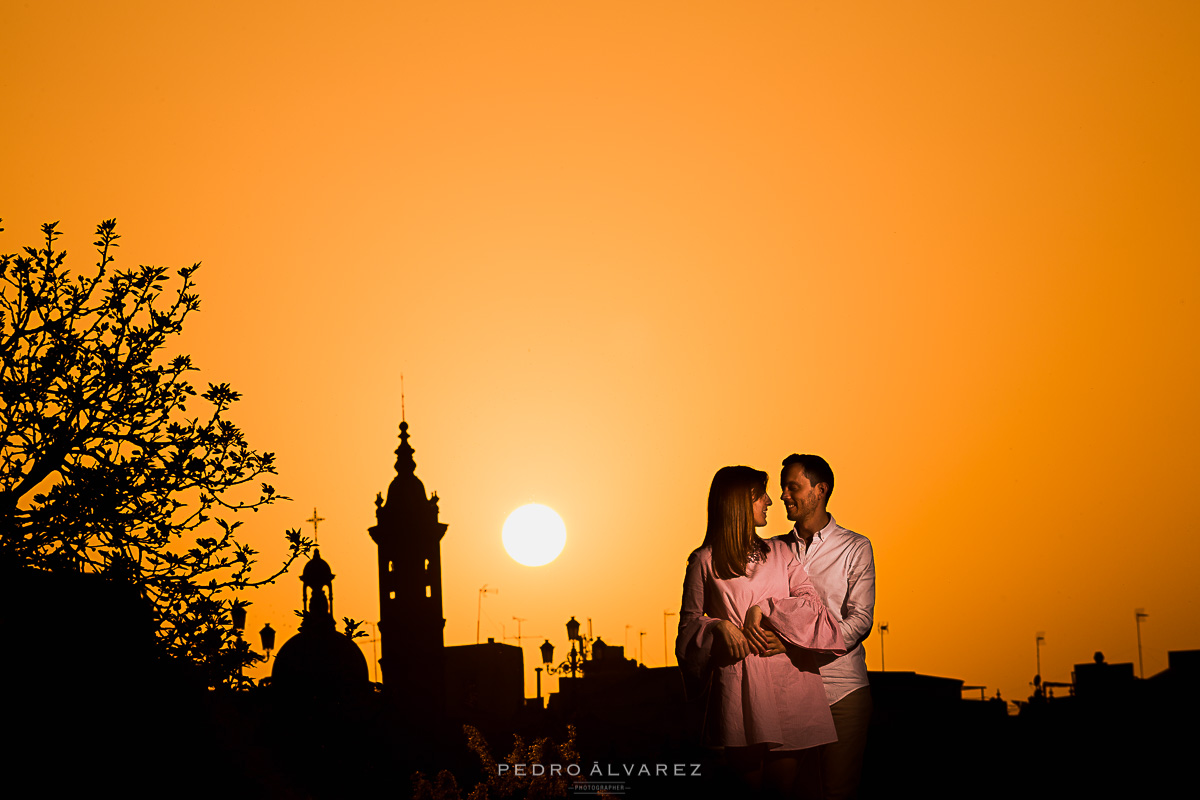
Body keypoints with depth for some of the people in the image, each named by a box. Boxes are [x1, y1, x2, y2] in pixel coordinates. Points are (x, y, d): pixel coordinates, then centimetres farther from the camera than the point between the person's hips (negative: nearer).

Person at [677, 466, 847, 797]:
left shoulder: (779, 553, 15)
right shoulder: (704, 562, 5)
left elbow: (811, 602, 4)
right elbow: (690, 621, 9)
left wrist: (764, 609, -9)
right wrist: (721, 627, -11)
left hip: (787, 681, 3)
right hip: (738, 685, -3)